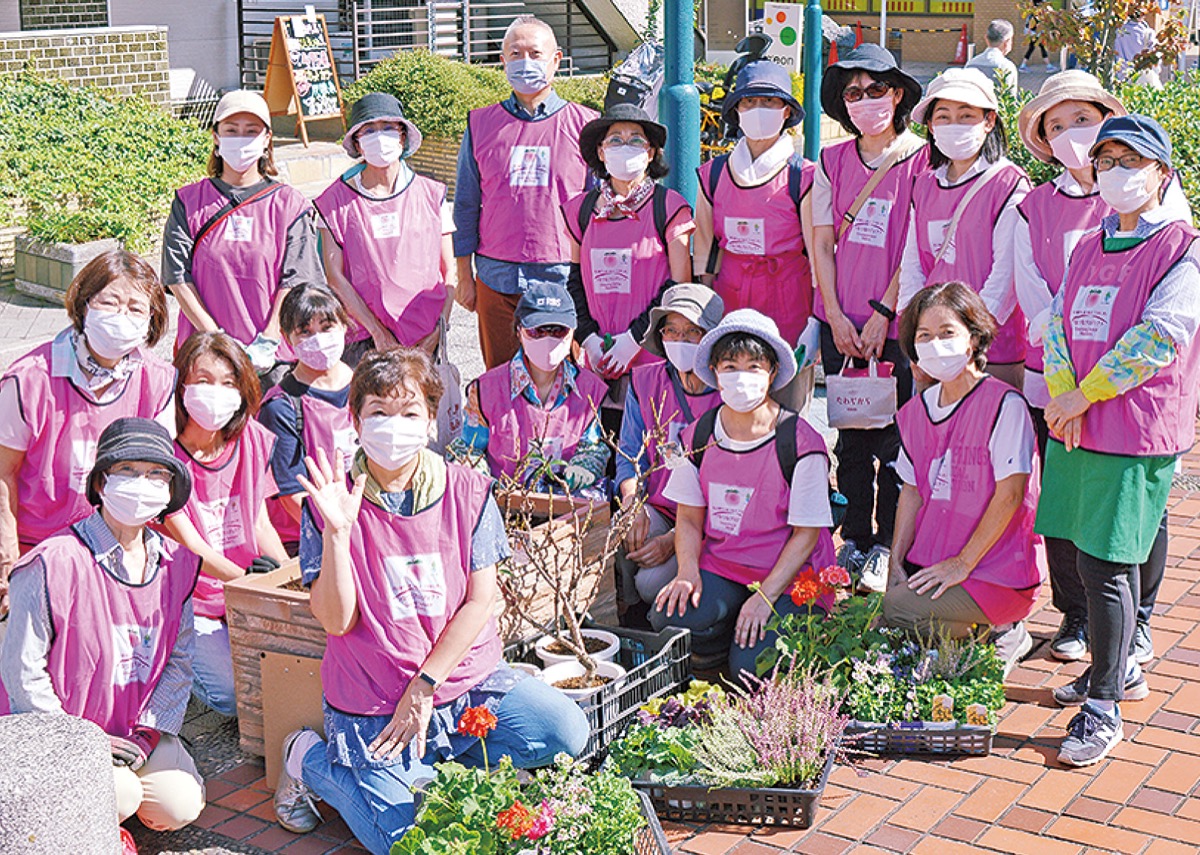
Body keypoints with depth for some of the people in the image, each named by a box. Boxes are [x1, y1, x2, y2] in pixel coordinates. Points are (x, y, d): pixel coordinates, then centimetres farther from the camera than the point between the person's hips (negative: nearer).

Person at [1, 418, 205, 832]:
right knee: (122, 798, -24)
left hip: (136, 730, 5)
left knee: (180, 807, -10)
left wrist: (149, 731, -9)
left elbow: (179, 658, 3)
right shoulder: (54, 564, -21)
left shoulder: (176, 562, -3)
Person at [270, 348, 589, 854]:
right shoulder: (333, 502, -7)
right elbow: (336, 621, -13)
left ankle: (433, 761, 5)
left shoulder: (468, 493, -3)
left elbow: (481, 601, -5)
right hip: (372, 702, -3)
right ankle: (310, 760, 12)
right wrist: (337, 531, -25)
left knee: (568, 732, -16)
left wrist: (423, 688, -10)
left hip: (464, 677, 3)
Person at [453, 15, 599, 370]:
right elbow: (466, 205, 12)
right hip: (497, 280, 1)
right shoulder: (480, 125, 8)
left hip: (565, 277, -1)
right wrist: (464, 275, 8)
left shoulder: (584, 125, 4)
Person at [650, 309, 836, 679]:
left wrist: (765, 596, -18)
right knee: (668, 617, -27)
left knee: (750, 667, -23)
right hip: (719, 567, 3)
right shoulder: (698, 436, 3)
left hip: (786, 578, -3)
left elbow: (806, 533, -8)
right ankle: (718, 639, 7)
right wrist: (688, 571, -12)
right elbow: (689, 518, 7)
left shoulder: (800, 442, -11)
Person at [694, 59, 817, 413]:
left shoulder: (803, 178, -3)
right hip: (729, 301, 3)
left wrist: (817, 324, -7)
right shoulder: (712, 175, 8)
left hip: (788, 301, -3)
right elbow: (704, 253, 12)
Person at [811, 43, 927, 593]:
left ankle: (888, 546, 13)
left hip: (897, 324, -4)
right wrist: (837, 317, -1)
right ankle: (855, 539, 21)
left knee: (894, 438, 1)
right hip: (841, 323, 4)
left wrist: (884, 312, -10)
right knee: (850, 434, 10)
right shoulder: (831, 162, 8)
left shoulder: (921, 159, -4)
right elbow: (822, 243, 8)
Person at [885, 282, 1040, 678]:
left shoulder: (1005, 405, -13)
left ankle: (1003, 632, -1)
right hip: (931, 563, 7)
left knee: (898, 609, -26)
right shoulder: (917, 410, 9)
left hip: (998, 571, -7)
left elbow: (1010, 493, -15)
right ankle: (975, 628, 10)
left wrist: (963, 563, -15)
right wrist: (897, 563, 1)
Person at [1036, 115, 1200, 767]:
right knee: (1096, 558, 15)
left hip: (1135, 431, -7)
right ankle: (1119, 669, 33)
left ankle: (1102, 707, 2)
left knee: (1104, 565, -7)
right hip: (1075, 428, 7)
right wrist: (1061, 396, -8)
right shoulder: (1088, 248, 17)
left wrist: (1084, 395, -13)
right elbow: (1057, 322, 9)